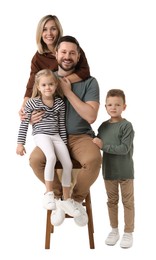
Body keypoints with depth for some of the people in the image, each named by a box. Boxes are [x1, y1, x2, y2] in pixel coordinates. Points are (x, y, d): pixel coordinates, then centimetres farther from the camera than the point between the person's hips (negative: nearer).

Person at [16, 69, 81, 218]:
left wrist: (64, 143, 11)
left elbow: (62, 125, 12)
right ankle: (49, 193, -23)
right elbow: (24, 124, -1)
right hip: (41, 136, -4)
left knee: (68, 163, -9)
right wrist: (20, 143, -3)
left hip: (56, 136, 5)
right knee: (51, 157, -34)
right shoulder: (32, 103, -4)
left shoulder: (60, 103, 7)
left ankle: (66, 199, 5)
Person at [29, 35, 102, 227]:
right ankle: (59, 196, -1)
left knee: (94, 159, -34)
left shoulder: (89, 82, -2)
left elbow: (91, 116, -13)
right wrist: (30, 117, -13)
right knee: (35, 159, -31)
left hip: (80, 137, -1)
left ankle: (77, 199, -3)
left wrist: (68, 91, -14)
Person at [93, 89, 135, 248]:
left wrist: (103, 146, -22)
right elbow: (98, 144, 12)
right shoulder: (103, 126, 3)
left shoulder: (126, 126, -13)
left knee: (127, 202, 7)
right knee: (112, 201, 15)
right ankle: (114, 230, 30)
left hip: (125, 171, -5)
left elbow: (125, 148, -21)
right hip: (109, 170, 5)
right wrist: (94, 143, -10)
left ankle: (128, 233, 19)